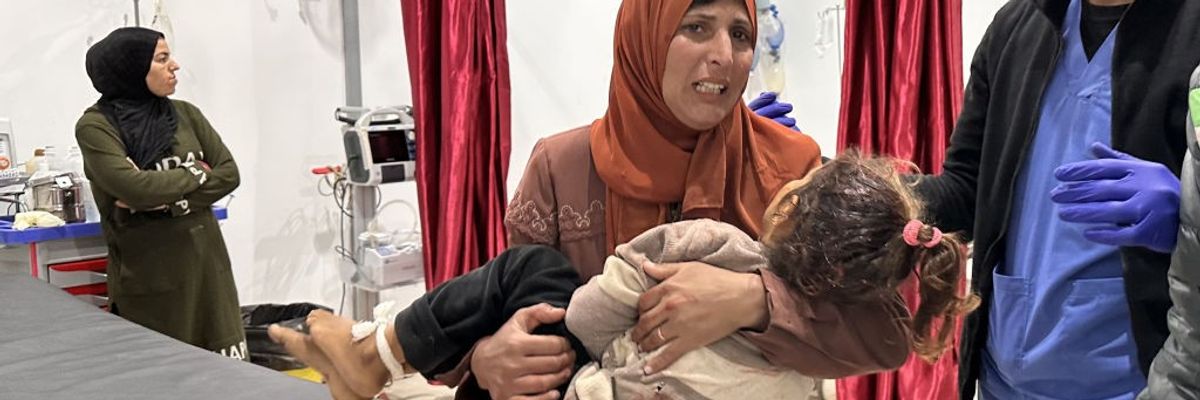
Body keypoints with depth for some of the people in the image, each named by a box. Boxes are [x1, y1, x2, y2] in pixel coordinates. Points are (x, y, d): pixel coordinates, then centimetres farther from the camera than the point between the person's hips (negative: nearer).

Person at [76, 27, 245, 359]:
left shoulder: (185, 113, 7)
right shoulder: (95, 126, -7)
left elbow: (229, 173, 2)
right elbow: (134, 187, -20)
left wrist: (169, 202, -11)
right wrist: (196, 174, -6)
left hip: (204, 256, 4)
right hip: (147, 267, -4)